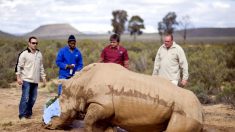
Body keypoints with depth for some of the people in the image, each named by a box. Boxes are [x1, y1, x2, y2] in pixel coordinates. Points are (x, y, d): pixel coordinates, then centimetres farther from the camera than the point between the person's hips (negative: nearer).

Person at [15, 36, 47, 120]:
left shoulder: (39, 54, 13)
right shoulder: (24, 54, -5)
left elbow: (41, 67, 20)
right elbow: (18, 66, -6)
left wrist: (43, 77, 17)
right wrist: (18, 77, -13)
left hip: (35, 81, 6)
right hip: (26, 80, -6)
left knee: (33, 99, 7)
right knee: (25, 98, -9)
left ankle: (28, 113, 19)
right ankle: (22, 115, -2)